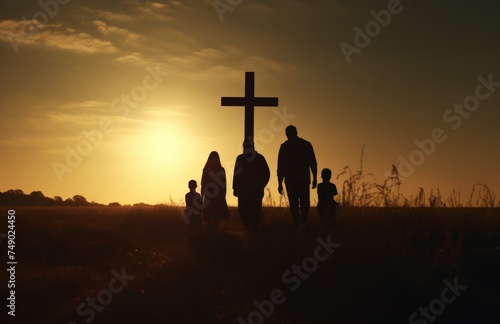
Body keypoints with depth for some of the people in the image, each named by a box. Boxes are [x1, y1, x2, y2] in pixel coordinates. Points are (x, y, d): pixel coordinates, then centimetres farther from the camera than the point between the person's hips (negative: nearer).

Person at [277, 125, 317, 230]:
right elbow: (313, 163, 3)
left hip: (290, 180, -1)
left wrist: (280, 183, 3)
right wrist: (315, 178, 8)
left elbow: (280, 167, 1)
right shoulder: (306, 145, 5)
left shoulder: (284, 147, 3)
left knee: (294, 205, 3)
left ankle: (297, 226, -4)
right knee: (304, 203, 10)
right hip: (304, 179, 1)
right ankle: (303, 223, -9)